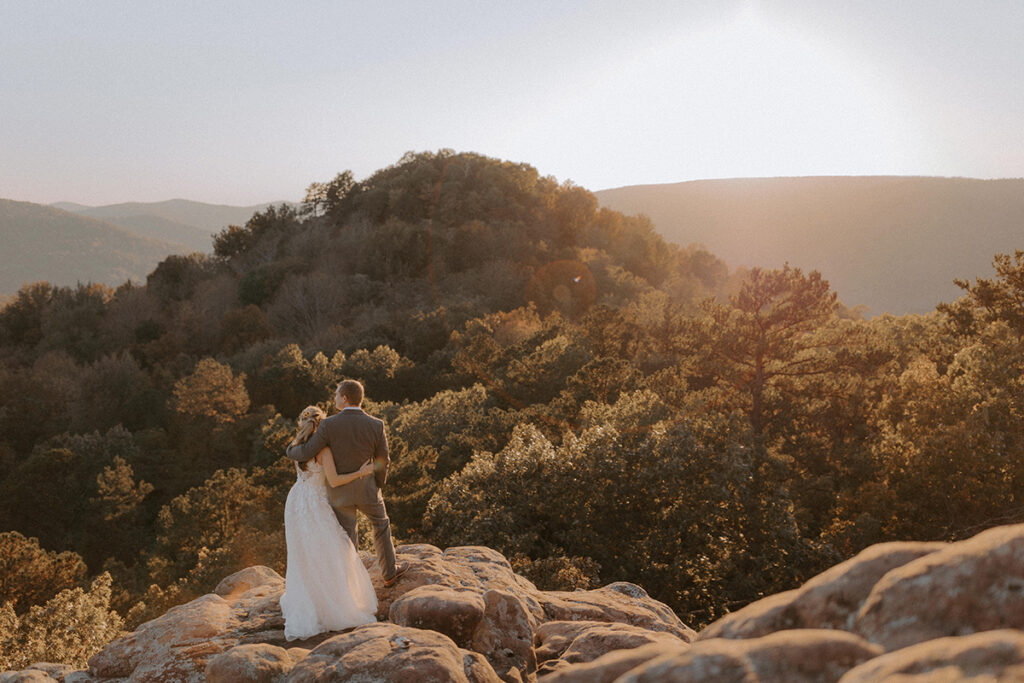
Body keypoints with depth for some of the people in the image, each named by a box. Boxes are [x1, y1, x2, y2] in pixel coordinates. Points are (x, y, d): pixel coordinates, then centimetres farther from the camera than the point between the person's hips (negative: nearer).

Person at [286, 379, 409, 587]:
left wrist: (291, 450, 8)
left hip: (339, 490, 0)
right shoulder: (376, 426, -14)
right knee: (381, 525, 25)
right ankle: (390, 572, 37)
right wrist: (379, 485, 14)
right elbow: (382, 461, -5)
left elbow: (305, 454, -16)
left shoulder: (329, 425, -20)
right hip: (366, 488, 0)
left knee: (347, 537, 15)